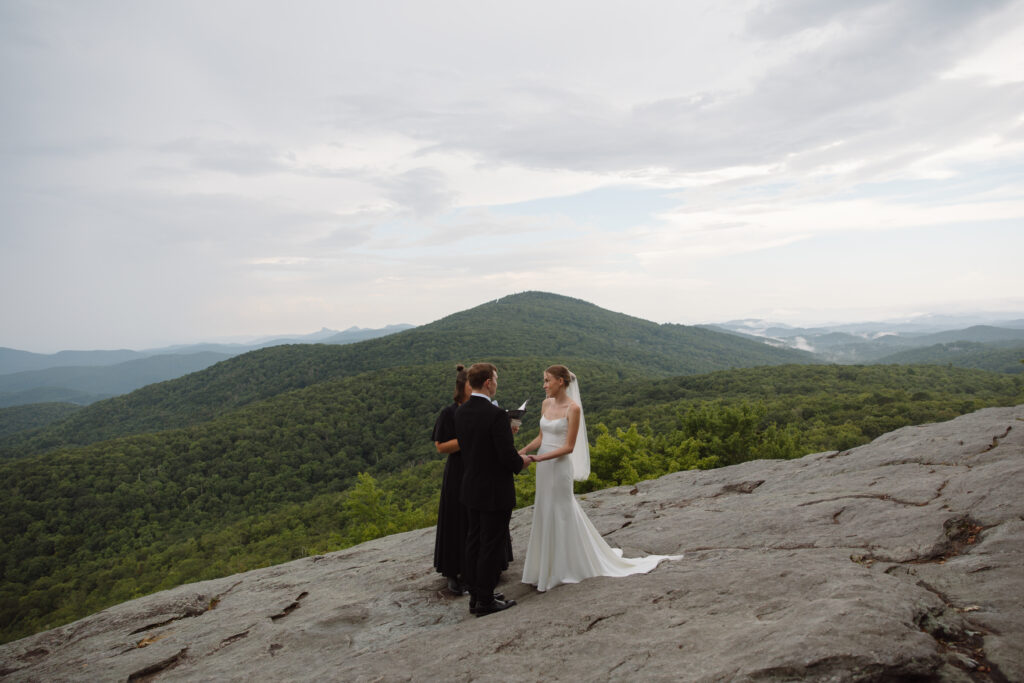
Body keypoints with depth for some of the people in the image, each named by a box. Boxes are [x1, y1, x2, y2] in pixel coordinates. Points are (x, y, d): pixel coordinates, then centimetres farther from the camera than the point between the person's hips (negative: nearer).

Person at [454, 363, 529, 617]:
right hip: (495, 491, -8)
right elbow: (507, 455, -23)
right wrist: (521, 462, -1)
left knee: (474, 541, 17)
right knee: (492, 545, 5)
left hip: (471, 488, 8)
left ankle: (475, 595, 29)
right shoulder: (496, 415, -24)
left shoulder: (461, 412, 0)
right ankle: (485, 601, 17)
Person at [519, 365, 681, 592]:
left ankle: (567, 567, 20)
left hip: (559, 466, -7)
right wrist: (524, 450, -3)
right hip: (543, 467, 7)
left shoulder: (573, 408, -15)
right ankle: (548, 563, 31)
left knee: (561, 515, 3)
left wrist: (539, 458, -22)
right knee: (544, 515, 15)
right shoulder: (546, 403, 6)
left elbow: (569, 446, -16)